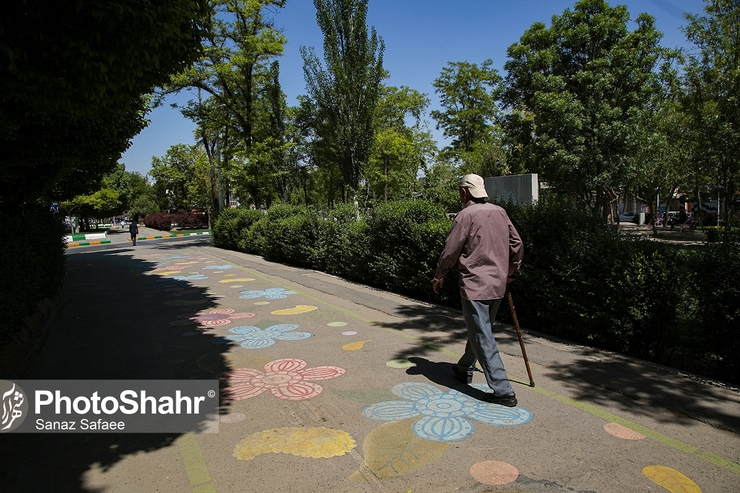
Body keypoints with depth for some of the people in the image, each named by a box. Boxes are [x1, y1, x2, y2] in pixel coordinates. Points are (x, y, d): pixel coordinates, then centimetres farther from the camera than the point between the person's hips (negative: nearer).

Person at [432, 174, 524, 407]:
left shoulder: (467, 215, -12)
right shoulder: (500, 212, 7)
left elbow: (450, 250, -10)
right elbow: (517, 244, 12)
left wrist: (439, 277, 4)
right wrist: (510, 271, 24)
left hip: (475, 285, -8)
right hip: (498, 285, 8)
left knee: (483, 337, -2)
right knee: (479, 330, 22)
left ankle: (503, 391, -1)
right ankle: (465, 368, 39)